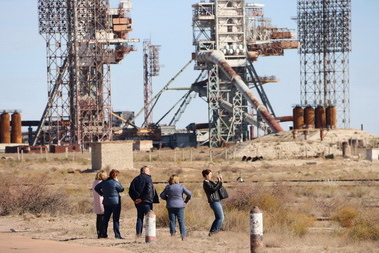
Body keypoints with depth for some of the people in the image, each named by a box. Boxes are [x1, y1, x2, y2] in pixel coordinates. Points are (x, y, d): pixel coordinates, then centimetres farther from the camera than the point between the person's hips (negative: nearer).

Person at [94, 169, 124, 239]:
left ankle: (103, 234, 10)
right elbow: (121, 189, -1)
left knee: (106, 218, 11)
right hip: (115, 202, -6)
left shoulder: (104, 182, 6)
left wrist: (102, 194, 15)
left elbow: (96, 188, 15)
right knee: (116, 219, -3)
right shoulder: (115, 183, -13)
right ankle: (117, 234, -6)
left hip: (106, 202, 6)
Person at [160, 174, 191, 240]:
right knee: (181, 221, 1)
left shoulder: (168, 187, 1)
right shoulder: (181, 186, -3)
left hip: (170, 206, 1)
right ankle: (183, 234, -7)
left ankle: (172, 232, 2)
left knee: (172, 220, 6)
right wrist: (186, 201, 10)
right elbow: (189, 194, -4)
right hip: (179, 205, -1)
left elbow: (162, 195, 4)